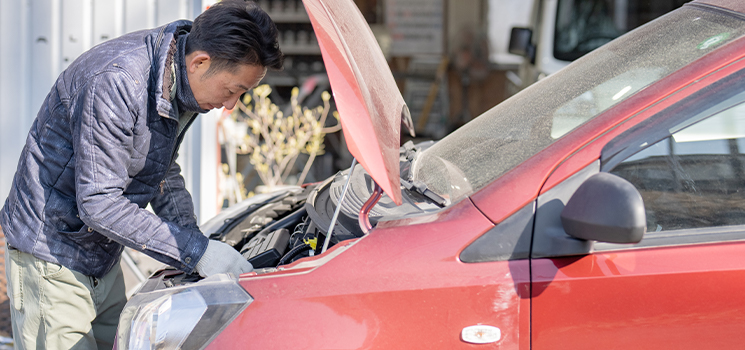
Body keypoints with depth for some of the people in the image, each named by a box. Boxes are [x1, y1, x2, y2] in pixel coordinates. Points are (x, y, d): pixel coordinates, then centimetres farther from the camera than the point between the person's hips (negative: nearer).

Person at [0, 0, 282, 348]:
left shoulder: (181, 85, -1)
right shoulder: (115, 83, -30)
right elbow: (98, 204, -30)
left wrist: (191, 235, -2)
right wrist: (196, 251, -28)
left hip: (103, 256, 9)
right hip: (51, 252, -9)